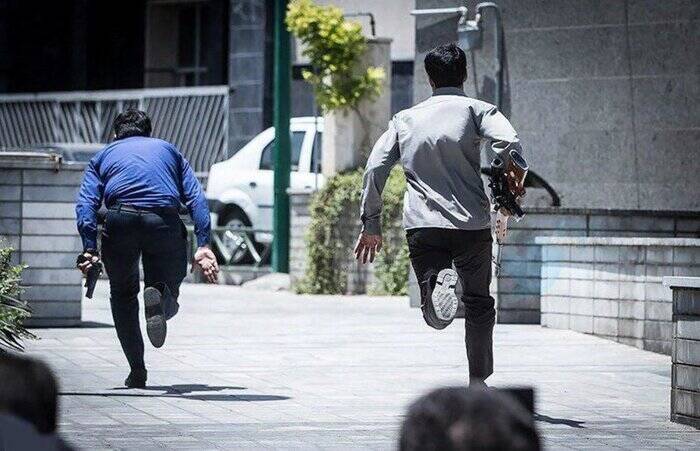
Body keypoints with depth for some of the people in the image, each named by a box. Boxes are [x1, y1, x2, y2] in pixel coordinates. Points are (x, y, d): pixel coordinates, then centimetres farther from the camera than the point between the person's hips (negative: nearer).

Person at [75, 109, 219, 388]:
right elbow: (196, 198, 13)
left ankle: (137, 372, 9)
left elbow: (86, 203, 9)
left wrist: (90, 249, 0)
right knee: (169, 283, 19)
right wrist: (203, 245, 5)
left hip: (120, 221, 0)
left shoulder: (104, 155, 28)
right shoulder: (168, 149, 30)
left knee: (123, 294, 20)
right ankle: (160, 298, -20)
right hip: (164, 221, 0)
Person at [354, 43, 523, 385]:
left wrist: (371, 223, 13)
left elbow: (375, 168, 8)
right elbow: (508, 143, -14)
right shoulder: (476, 109, 5)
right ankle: (478, 381, 15)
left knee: (436, 314, -2)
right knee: (478, 303, 15)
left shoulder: (405, 119, 15)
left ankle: (441, 281, -34)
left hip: (422, 225, 1)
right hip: (472, 222, -1)